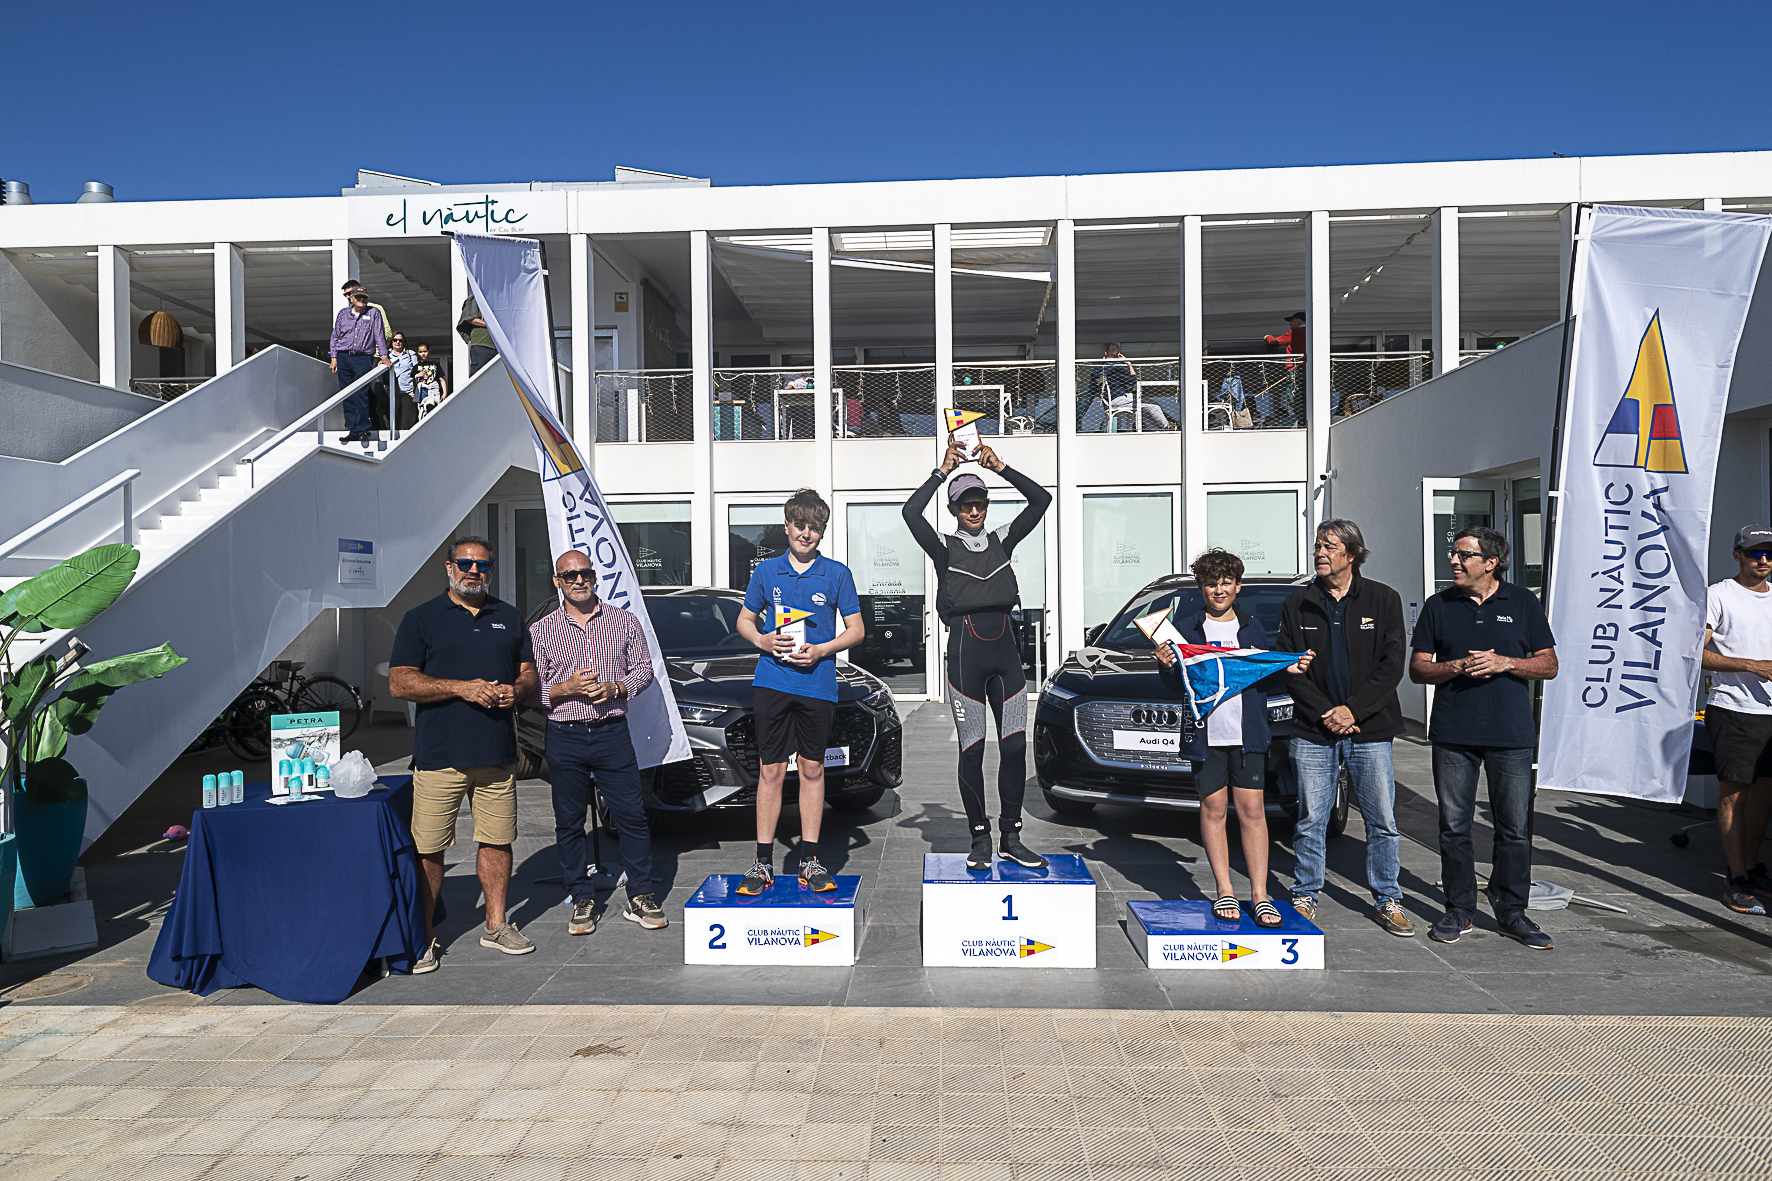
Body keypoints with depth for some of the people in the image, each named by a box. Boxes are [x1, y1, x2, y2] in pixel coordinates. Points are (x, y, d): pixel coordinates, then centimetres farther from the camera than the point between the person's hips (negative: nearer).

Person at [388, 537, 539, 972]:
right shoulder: (420, 619, 2)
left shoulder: (510, 617, 14)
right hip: (439, 754, -3)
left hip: (498, 754, 3)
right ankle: (423, 937, 12)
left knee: (497, 842, 10)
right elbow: (400, 683, -5)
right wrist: (462, 688, -16)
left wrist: (515, 690, -7)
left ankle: (496, 925, 24)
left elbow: (529, 674, 17)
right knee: (428, 849, -1)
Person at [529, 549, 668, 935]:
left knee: (632, 815, 0)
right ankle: (582, 900, 20)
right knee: (569, 822, 6)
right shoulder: (542, 632, 4)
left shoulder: (624, 621, 5)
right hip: (565, 737, 0)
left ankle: (640, 898, 12)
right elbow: (530, 688, 3)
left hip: (613, 732, 0)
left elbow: (644, 668, 8)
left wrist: (615, 688, -10)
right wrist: (566, 689, -14)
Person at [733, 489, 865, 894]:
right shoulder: (766, 571, 8)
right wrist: (763, 641, -5)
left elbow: (856, 630, 6)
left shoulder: (837, 574, 4)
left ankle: (810, 861, 14)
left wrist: (820, 651, -10)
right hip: (771, 681, 0)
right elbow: (744, 620, 17)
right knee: (771, 770, 0)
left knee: (813, 769, 6)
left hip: (818, 685, 0)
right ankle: (763, 864, 7)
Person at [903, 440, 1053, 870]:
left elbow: (1041, 500, 2)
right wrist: (942, 471, -12)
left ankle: (1011, 838, 15)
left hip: (1005, 653, 3)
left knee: (1015, 747, 3)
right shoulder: (945, 548, 2)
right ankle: (980, 839, 15)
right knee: (972, 751, 2)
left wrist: (999, 467, -4)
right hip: (965, 654, -3)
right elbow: (911, 512, -16)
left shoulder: (1001, 541, 11)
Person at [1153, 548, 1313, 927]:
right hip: (1206, 734, -1)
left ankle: (1260, 896, 6)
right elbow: (1179, 687, 4)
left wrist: (1289, 669, -5)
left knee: (1252, 811, -1)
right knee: (1213, 810, 4)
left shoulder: (1253, 627, 11)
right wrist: (1166, 666, -15)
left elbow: (1265, 677, 13)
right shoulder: (1187, 629, 6)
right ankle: (1225, 893, 14)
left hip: (1248, 734, 1)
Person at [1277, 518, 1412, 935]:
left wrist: (1353, 709, -11)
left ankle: (1388, 900, 19)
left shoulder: (1383, 599, 3)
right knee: (1310, 820, 5)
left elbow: (1391, 665, -1)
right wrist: (1325, 713, -9)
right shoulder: (1298, 604, 5)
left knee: (1382, 821, 5)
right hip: (1312, 730, 0)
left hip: (1370, 729, 0)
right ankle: (1305, 896, 18)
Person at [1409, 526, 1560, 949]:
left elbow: (1549, 665, 6)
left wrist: (1504, 663, -11)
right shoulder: (1438, 606, 7)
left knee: (1515, 828, 4)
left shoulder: (1523, 603, 5)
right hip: (1453, 735, 1)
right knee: (1454, 827, 5)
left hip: (1511, 736, -1)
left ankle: (1511, 912, 17)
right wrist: (1458, 667, -11)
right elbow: (1417, 668, 6)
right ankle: (1459, 910, 17)